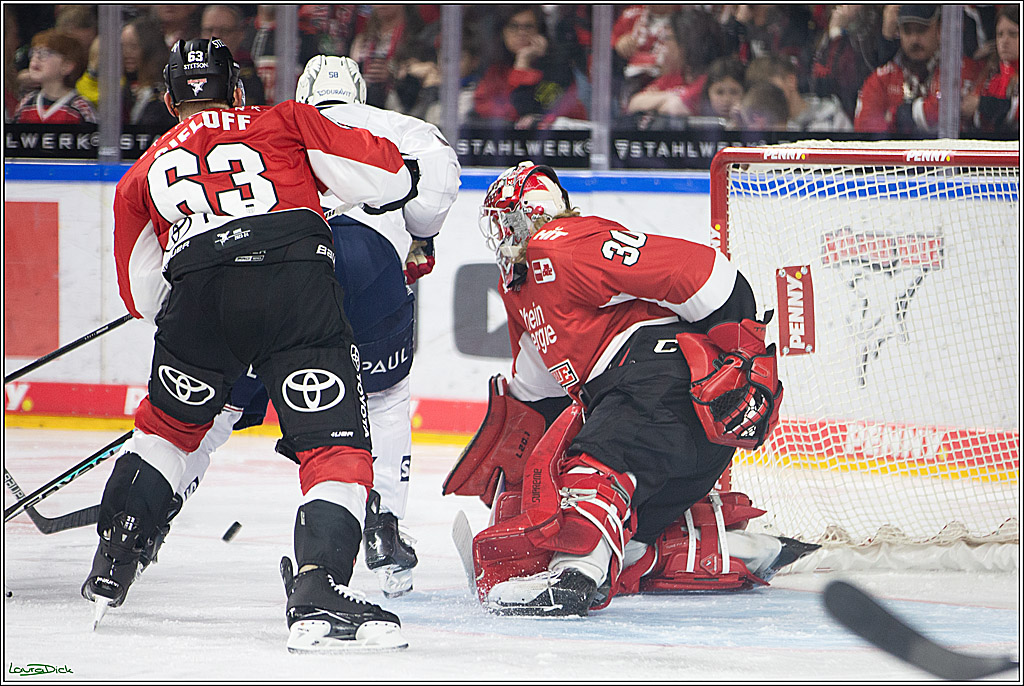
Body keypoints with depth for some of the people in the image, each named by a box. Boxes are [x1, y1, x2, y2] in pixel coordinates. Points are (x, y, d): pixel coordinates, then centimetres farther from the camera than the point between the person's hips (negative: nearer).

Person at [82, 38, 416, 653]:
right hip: (297, 287, -3)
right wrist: (400, 183, 39)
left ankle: (110, 568, 31)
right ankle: (316, 597, -20)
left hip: (195, 292, 3)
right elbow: (384, 175, 16)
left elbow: (143, 296, 32)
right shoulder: (285, 122, 25)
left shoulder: (144, 173, 32)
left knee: (169, 424, 29)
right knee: (337, 447, -2)